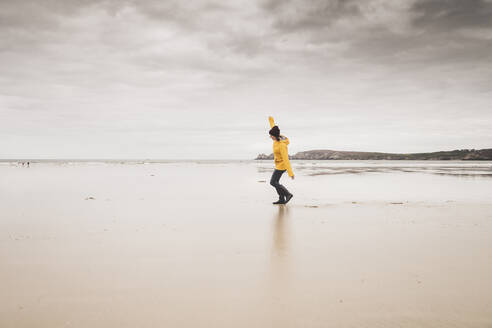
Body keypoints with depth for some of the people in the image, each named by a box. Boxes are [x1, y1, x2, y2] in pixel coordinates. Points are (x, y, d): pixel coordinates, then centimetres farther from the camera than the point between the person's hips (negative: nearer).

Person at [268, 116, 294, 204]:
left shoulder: (282, 145, -32)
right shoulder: (278, 137, -7)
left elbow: (286, 160, -33)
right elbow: (273, 128, 15)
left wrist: (290, 173, -33)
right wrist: (271, 120, 33)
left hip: (281, 165, -9)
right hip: (279, 164, 9)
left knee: (273, 182, -1)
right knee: (275, 182, 13)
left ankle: (288, 194, 6)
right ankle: (282, 199, 19)